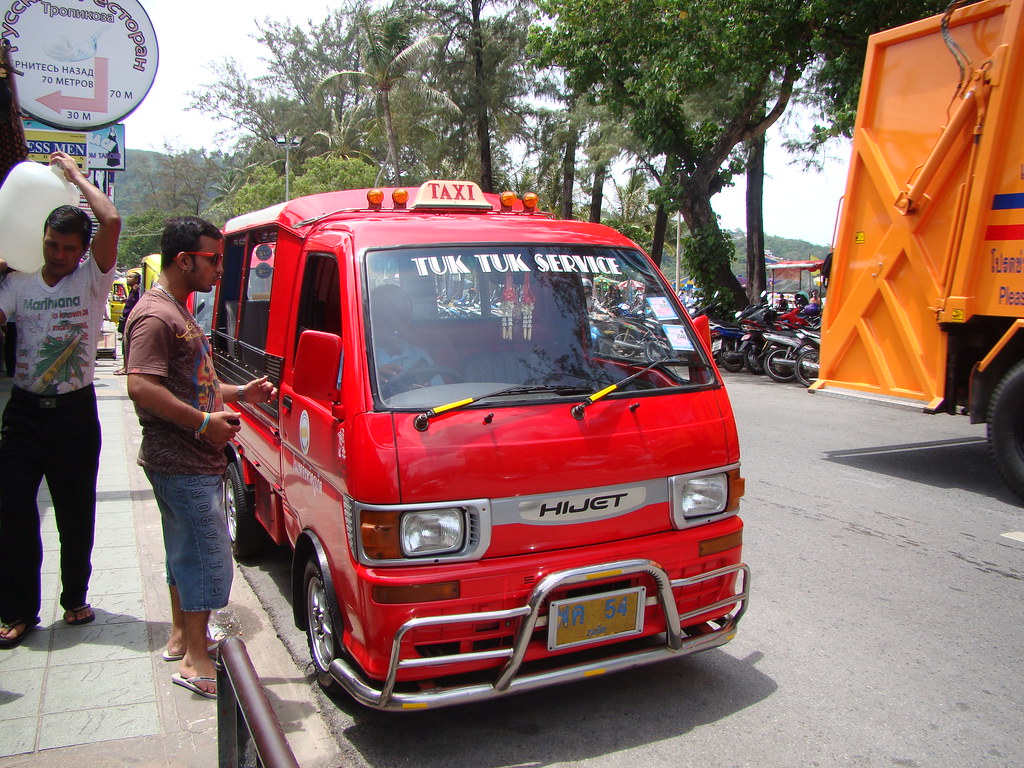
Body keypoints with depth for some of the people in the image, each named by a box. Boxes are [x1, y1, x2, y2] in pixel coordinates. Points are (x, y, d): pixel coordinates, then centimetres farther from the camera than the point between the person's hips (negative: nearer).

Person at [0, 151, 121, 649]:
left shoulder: (92, 281, -2)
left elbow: (111, 223, -16)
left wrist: (75, 175, -5)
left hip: (75, 412, -2)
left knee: (76, 515, 8)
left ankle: (74, 598, 26)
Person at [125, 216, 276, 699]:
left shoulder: (177, 312, 18)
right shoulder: (155, 316, -16)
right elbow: (141, 387, -26)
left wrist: (239, 393, 12)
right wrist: (204, 422, -23)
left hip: (196, 462, 11)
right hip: (182, 464, -11)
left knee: (185, 552, 20)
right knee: (207, 558, -4)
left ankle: (181, 637, 34)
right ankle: (196, 661, 6)